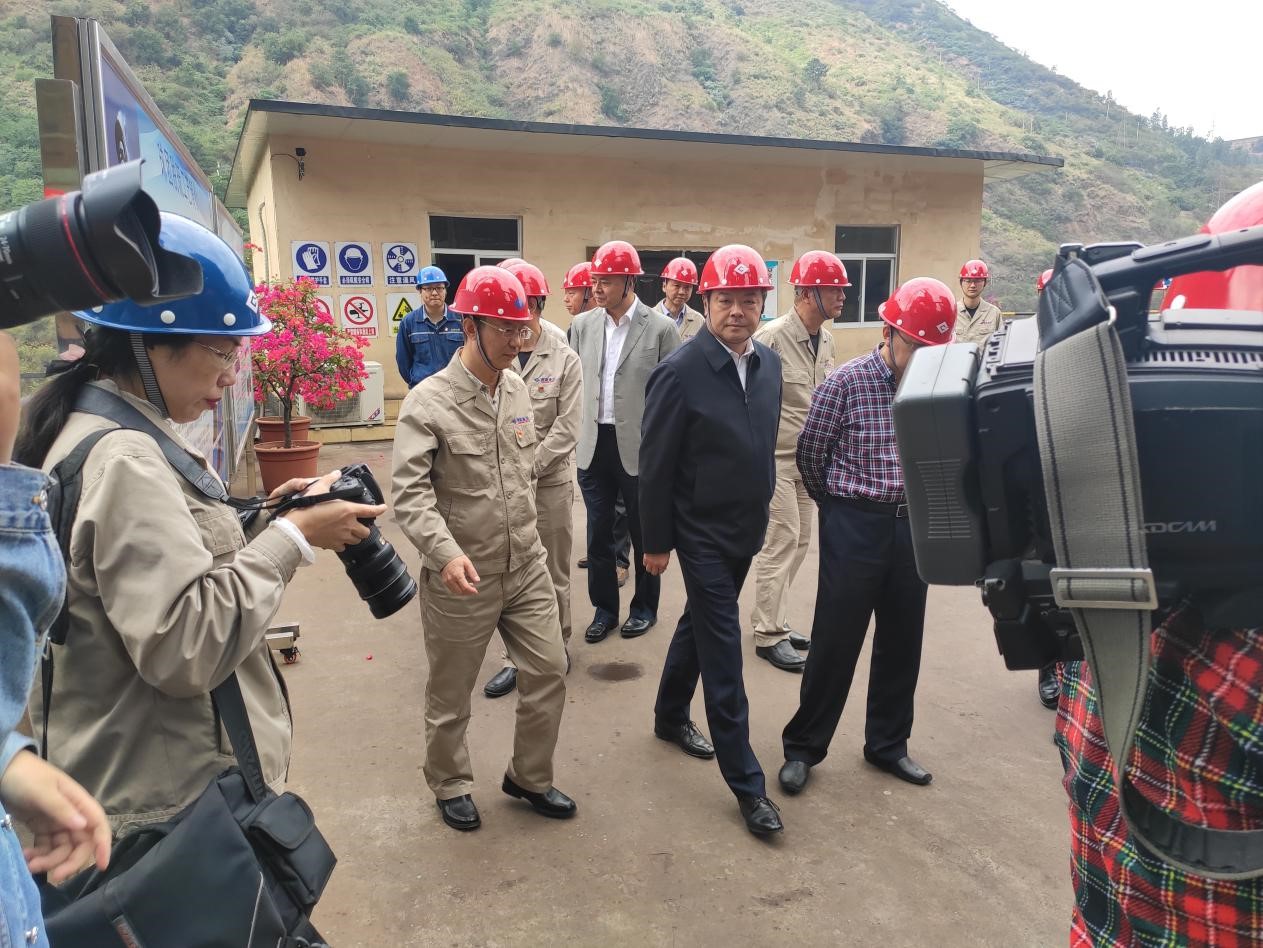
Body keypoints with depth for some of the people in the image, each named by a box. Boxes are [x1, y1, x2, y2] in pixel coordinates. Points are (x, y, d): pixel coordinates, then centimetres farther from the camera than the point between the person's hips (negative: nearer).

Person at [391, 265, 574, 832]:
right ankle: (450, 785, 39)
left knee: (549, 672, 11)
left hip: (526, 567, 6)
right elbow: (410, 493, -22)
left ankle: (529, 776, 34)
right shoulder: (428, 402, -16)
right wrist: (447, 552, -35)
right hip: (461, 578, -5)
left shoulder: (517, 389, 4)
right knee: (451, 694, 13)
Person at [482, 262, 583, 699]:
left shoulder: (564, 358, -6)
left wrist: (528, 467, -13)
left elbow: (567, 427, -8)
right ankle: (516, 658, 23)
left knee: (553, 572, 11)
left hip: (550, 479, -1)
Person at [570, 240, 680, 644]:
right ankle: (604, 608, 27)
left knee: (643, 531, 11)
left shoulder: (661, 328, -7)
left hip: (638, 446, -3)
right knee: (598, 531, 11)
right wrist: (575, 437, 4)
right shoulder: (583, 325, 5)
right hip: (593, 444, 4)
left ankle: (645, 606, 29)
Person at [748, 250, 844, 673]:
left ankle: (769, 619, 28)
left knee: (799, 542, 13)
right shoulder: (771, 337, -17)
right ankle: (770, 635, 11)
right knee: (780, 543, -2)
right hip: (775, 459, -8)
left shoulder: (826, 339, 7)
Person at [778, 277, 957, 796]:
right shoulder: (846, 382, -12)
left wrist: (919, 504, 9)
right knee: (835, 640, 3)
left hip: (913, 524, 5)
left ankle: (887, 743, 32)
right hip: (855, 525, -4)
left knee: (902, 639, 14)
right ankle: (803, 746, 19)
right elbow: (810, 453, -1)